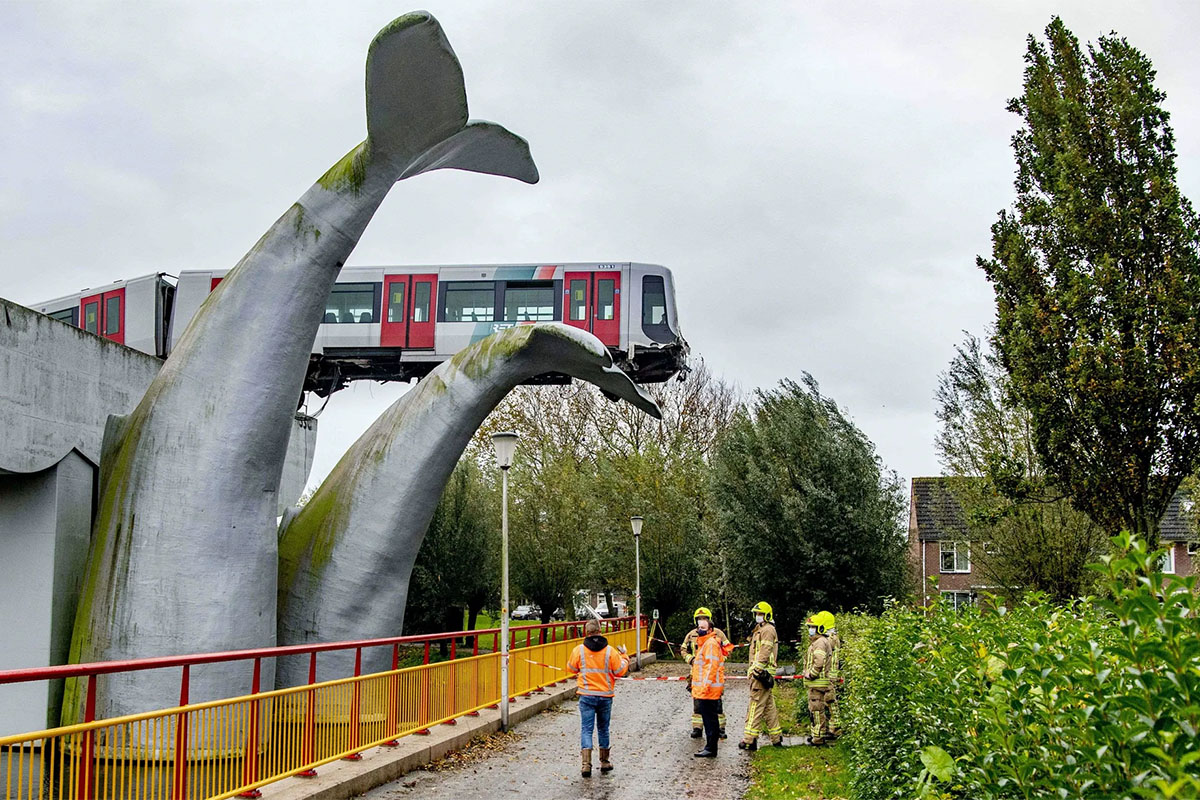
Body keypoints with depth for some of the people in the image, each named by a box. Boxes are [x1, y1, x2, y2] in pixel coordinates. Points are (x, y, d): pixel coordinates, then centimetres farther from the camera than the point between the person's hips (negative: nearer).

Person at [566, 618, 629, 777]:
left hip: (586, 695, -1)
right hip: (605, 696, 1)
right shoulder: (610, 651, -7)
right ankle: (605, 762, 26)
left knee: (586, 729, 0)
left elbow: (571, 669, 8)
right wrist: (623, 656, 16)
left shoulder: (578, 650, -7)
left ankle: (586, 764, -15)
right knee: (603, 729, 17)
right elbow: (620, 671, 0)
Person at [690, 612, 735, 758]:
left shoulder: (711, 643, -12)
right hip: (702, 689, 11)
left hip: (708, 689, -11)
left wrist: (706, 684, -23)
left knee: (709, 718, -8)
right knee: (708, 717, 13)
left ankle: (711, 748, -7)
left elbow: (712, 665, -20)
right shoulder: (704, 643, 20)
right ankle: (710, 746, 18)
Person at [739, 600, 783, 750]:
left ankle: (750, 740, -11)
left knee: (756, 706, -10)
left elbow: (764, 653, -18)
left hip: (761, 672, -11)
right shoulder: (759, 630, 23)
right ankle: (776, 738, 17)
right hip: (764, 674, 11)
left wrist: (757, 670, -23)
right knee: (769, 706, 13)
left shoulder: (767, 630, -9)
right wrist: (753, 671, 23)